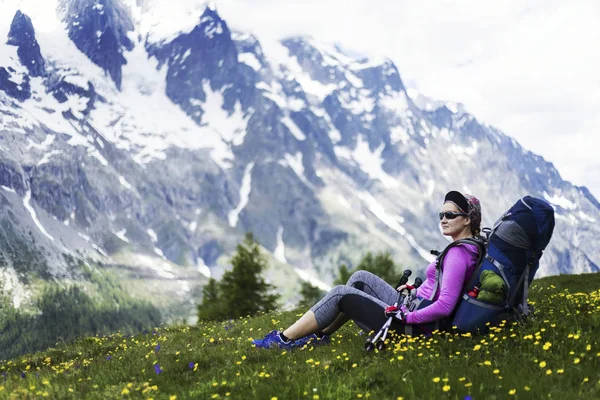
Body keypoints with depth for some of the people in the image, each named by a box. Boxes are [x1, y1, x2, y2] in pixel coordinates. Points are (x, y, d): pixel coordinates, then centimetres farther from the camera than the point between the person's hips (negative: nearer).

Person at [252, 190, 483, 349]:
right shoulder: (471, 248, 9)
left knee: (341, 294, -6)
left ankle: (284, 340, 4)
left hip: (412, 326, -10)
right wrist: (414, 289, 14)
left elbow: (445, 306, -30)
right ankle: (320, 334, 16)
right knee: (360, 278, 13)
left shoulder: (458, 254, -20)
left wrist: (406, 317, -21)